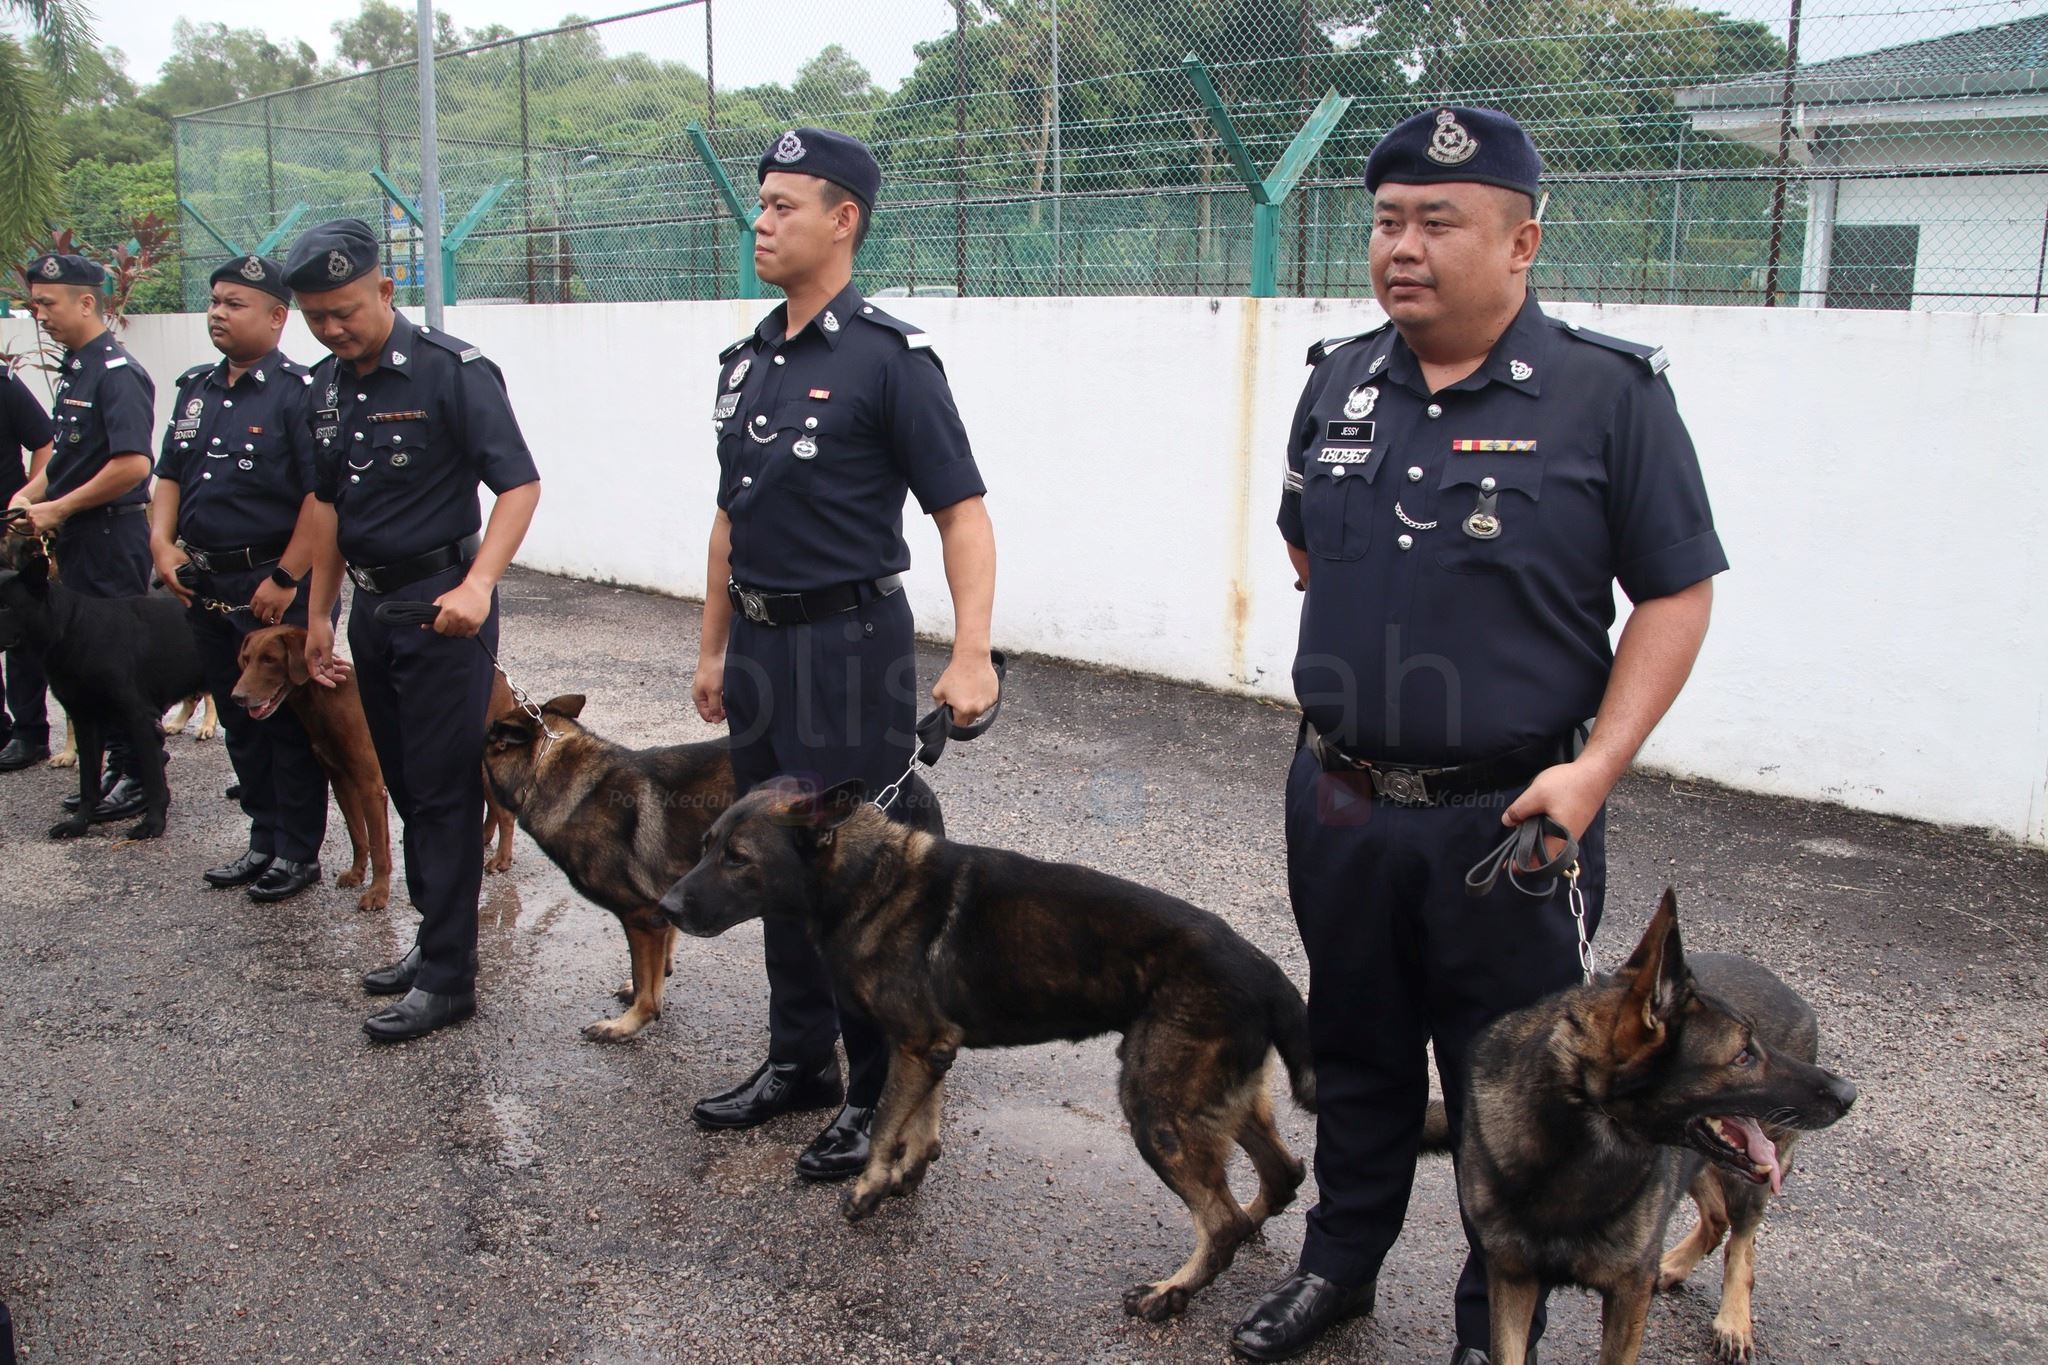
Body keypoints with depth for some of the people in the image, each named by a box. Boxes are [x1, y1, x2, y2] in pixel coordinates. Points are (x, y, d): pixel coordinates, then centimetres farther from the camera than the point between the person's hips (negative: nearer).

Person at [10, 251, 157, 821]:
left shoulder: (118, 373, -15)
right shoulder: (75, 368, 13)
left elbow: (132, 464, -25)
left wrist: (56, 508, -16)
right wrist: (29, 494, 6)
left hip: (111, 535, -9)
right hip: (79, 538, 9)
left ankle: (142, 776, 8)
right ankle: (117, 767, 22)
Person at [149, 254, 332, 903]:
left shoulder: (298, 391, -12)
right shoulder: (195, 387, 12)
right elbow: (169, 476, 18)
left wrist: (286, 579, -19)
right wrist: (161, 541, 2)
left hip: (274, 588, -8)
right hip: (205, 584, 8)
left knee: (288, 724, 2)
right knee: (239, 721, 16)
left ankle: (298, 852, 15)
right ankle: (264, 840, 28)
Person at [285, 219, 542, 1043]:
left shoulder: (452, 370, -13)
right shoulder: (326, 386, 10)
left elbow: (519, 484, -19)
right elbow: (325, 502, 19)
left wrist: (478, 584, -32)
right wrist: (319, 613, 18)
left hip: (441, 604, -7)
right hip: (370, 604, 7)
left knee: (444, 789, -3)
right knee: (404, 783, 14)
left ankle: (447, 975, 4)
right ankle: (434, 933, 27)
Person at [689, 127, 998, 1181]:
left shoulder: (888, 357, -12)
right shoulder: (747, 360, 11)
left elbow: (962, 511, -16)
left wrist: (969, 658, -26)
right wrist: (715, 646, 19)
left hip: (849, 641, -8)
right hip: (759, 646, 8)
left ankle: (880, 1095, 16)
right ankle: (798, 1062, 32)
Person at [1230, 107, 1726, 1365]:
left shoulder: (1610, 392, -10)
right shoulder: (1337, 381, 4)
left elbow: (1677, 595, -9)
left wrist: (1596, 767, -18)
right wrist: (1363, 651, 9)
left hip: (1511, 820, -4)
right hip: (1340, 805, 5)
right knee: (1355, 1053, 20)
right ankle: (1341, 1259, 41)